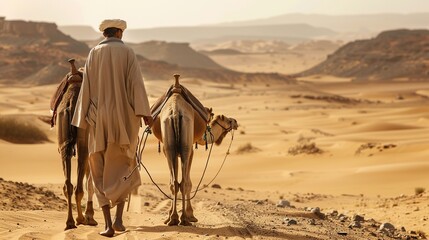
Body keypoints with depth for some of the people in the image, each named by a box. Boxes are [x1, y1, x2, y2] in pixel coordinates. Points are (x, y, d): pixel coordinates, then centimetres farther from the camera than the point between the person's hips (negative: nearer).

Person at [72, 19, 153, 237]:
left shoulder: (94, 53, 6)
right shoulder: (127, 52, 2)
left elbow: (86, 86, 3)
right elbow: (136, 82, -9)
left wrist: (83, 118, 7)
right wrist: (144, 112, -12)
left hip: (100, 117, 1)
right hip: (124, 117, -1)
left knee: (101, 171, 8)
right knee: (123, 167, 14)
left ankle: (108, 224, -1)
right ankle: (118, 218, -3)